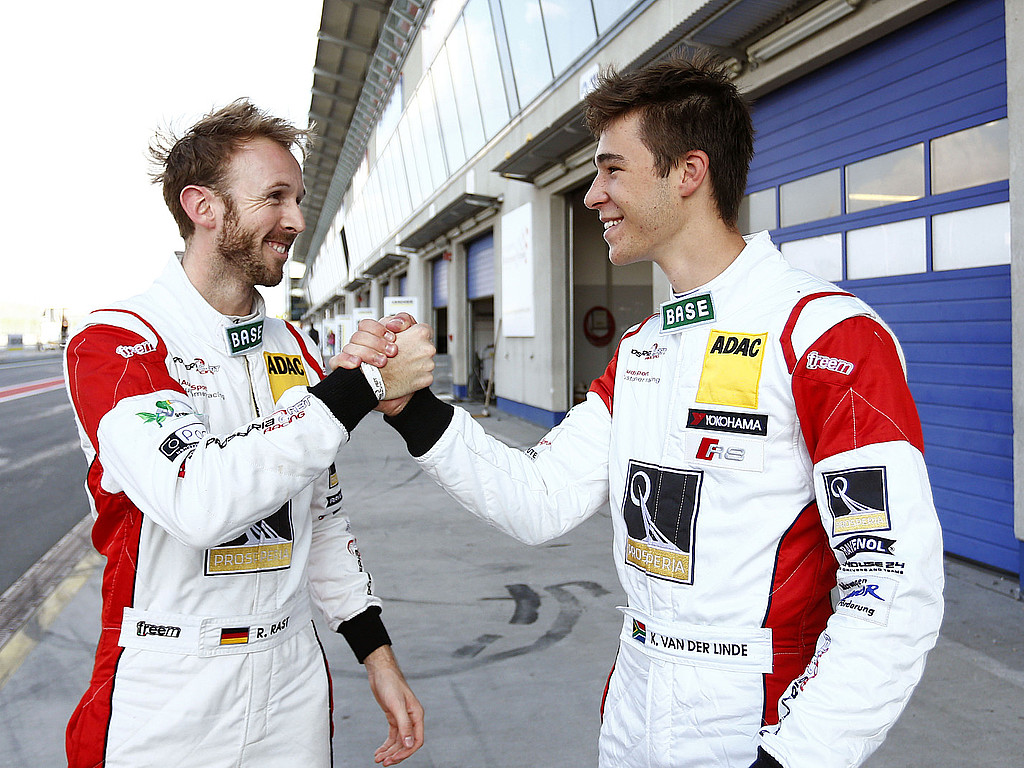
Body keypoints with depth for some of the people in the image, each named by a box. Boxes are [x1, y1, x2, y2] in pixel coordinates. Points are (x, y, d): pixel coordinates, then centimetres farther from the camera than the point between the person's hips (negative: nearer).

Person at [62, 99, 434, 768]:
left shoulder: (295, 348, 7)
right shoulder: (115, 342, -13)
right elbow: (198, 499, -30)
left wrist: (376, 651, 7)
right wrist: (363, 385, -28)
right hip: (169, 701, -5)